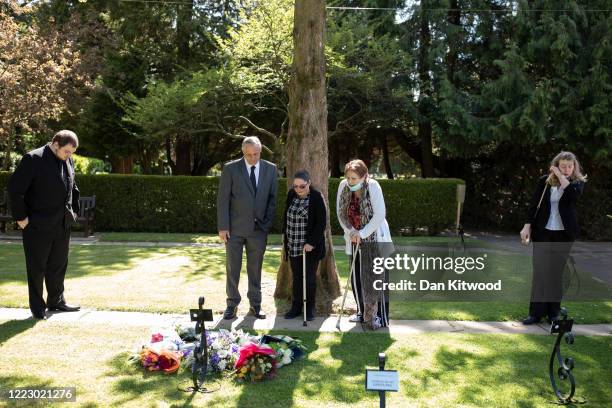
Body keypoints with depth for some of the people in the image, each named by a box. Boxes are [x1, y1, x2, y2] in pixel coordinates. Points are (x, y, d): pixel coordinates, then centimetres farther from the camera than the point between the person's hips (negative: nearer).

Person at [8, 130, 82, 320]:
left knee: (59, 265, 15)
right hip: (38, 226, -6)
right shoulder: (33, 159, -14)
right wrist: (21, 217, -13)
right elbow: (15, 188, -14)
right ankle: (37, 306, 16)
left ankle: (56, 301, 29)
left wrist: (73, 210, 13)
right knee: (37, 268, 5)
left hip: (62, 225, 7)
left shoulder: (68, 161, 7)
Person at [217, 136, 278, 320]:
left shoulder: (270, 169, 4)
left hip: (259, 228, 2)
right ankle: (232, 304, 17)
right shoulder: (230, 168, -4)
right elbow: (223, 199, -5)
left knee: (255, 268, 9)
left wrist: (267, 222, -1)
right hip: (234, 228, -2)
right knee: (232, 268, 5)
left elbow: (273, 198, 8)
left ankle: (255, 305, 19)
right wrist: (223, 227, -9)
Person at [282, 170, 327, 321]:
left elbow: (321, 222, -13)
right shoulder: (291, 194, 4)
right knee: (296, 277, 9)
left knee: (309, 278, 2)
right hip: (293, 245, 5)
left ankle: (310, 309, 14)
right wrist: (285, 234, 15)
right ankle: (296, 307, 17)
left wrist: (311, 242, -16)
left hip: (310, 246, -4)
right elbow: (286, 216, 18)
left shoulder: (316, 197, -12)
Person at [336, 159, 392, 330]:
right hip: (355, 239, 5)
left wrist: (362, 233, -20)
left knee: (375, 277, -6)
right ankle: (362, 312, 25)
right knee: (356, 277, 10)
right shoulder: (343, 186, -5)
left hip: (375, 238, -5)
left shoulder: (373, 186, -18)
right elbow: (340, 212, 2)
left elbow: (379, 215, -20)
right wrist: (351, 232, -9)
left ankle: (378, 315, 3)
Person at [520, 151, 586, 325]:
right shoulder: (544, 181, 1)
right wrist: (527, 226, -3)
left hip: (564, 233, 0)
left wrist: (562, 177, -17)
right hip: (542, 232, 0)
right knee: (540, 271, -1)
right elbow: (534, 204, 2)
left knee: (556, 272, 4)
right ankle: (536, 312, 3)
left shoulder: (578, 182, 1)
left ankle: (553, 312, 13)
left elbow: (574, 195, -21)